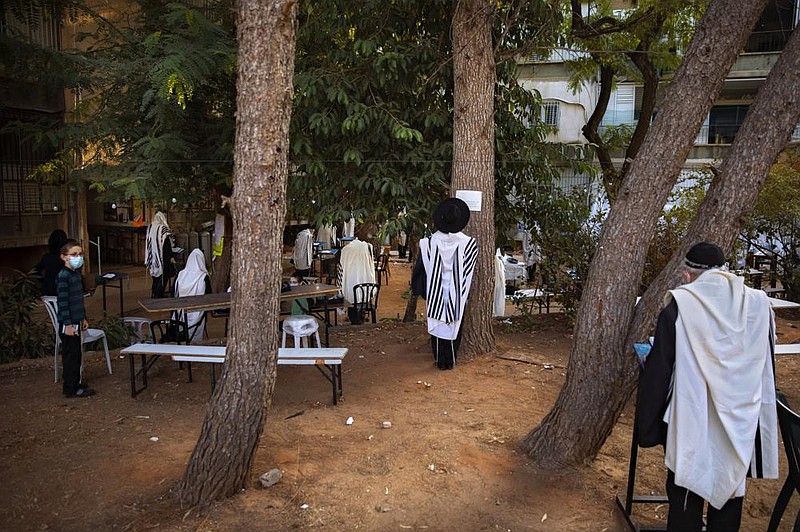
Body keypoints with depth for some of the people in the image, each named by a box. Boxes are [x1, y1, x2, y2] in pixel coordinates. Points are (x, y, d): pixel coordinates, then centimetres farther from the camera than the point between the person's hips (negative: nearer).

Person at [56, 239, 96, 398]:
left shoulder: (77, 274, 11)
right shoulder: (63, 276, -17)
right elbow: (62, 301, -20)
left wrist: (83, 318, 22)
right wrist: (68, 324, -21)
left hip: (76, 321, 9)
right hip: (68, 323, -9)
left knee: (76, 355, 17)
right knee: (71, 355, -1)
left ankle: (75, 383, 28)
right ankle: (70, 389, 7)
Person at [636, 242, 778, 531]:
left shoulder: (680, 304, -12)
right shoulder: (759, 304, -1)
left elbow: (658, 371, -11)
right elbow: (765, 370, 9)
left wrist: (648, 426, -2)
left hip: (693, 425, -3)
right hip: (742, 427, 4)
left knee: (686, 497, 11)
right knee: (729, 495, 19)